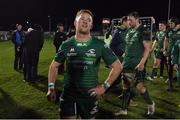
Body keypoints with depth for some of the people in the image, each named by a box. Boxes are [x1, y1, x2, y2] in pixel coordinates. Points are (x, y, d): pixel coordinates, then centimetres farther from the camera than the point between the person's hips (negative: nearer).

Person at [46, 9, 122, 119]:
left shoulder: (99, 45, -7)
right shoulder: (67, 44, -1)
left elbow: (117, 66, 0)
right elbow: (54, 66, 10)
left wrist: (104, 87, -5)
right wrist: (51, 88, -1)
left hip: (89, 95, 0)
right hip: (68, 94, 0)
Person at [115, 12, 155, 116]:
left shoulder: (143, 31, -9)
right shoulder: (129, 31, 12)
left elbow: (147, 48, -13)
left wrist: (142, 63, -20)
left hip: (137, 65, -7)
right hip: (127, 64, 7)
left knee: (139, 86, -4)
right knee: (125, 86, 10)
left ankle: (151, 104, 22)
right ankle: (124, 109, 19)